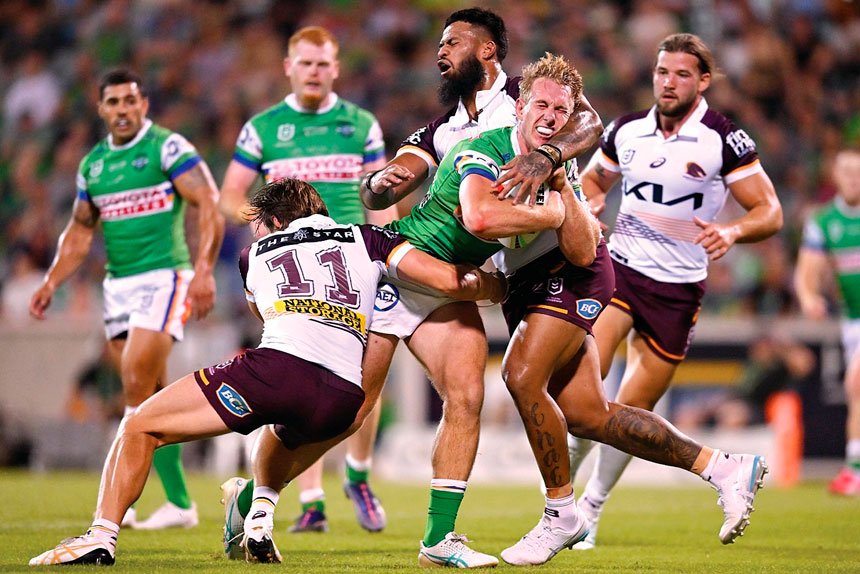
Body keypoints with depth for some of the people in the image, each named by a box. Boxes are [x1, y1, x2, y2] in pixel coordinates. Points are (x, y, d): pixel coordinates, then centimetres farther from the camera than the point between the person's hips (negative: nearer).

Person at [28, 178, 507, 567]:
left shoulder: (256, 255, 28)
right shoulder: (366, 239, 25)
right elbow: (448, 281, 14)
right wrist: (498, 287, 33)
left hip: (279, 364, -3)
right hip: (341, 401, 3)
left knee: (139, 429, 10)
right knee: (282, 436, 41)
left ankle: (103, 536, -6)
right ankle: (261, 521, 20)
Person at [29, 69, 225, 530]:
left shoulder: (168, 147, -6)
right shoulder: (93, 164, 14)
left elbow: (209, 206, -13)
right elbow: (80, 231, 22)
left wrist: (204, 270, -23)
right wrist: (51, 282, 10)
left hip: (164, 278, -7)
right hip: (118, 284, 7)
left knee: (137, 386, -15)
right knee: (154, 399, 5)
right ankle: (180, 504, 9)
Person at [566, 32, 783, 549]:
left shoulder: (724, 140, -9)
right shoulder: (627, 131, 2)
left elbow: (770, 213, -8)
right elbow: (593, 180, 22)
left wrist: (731, 231, -28)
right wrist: (588, 202, -2)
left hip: (678, 289, -1)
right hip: (620, 268, 1)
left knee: (634, 409, 5)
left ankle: (592, 507, 24)